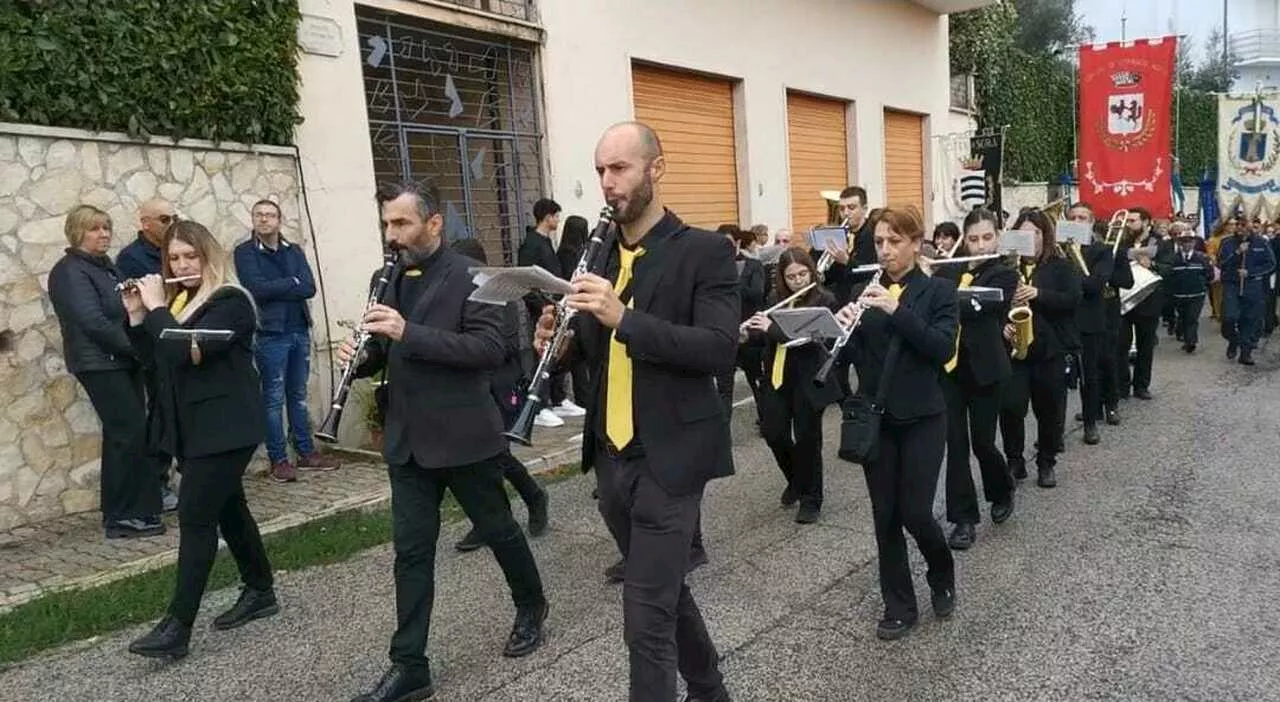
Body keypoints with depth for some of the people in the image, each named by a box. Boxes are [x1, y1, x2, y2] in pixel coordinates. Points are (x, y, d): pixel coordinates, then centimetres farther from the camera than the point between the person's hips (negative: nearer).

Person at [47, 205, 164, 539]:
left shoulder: (106, 267, 17)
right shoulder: (70, 272, -11)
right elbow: (93, 322, -20)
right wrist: (135, 347, -13)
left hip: (123, 362, 9)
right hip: (100, 364, -9)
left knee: (122, 435, 11)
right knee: (131, 433, -10)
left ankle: (119, 511, 20)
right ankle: (123, 516, -2)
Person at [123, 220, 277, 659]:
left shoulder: (230, 301, -13)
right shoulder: (177, 300, 13)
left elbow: (187, 351, -25)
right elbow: (155, 356, 12)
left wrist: (156, 308, -15)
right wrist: (136, 315, 1)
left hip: (224, 427, -9)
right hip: (191, 426, 9)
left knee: (195, 515, -10)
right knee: (227, 508, 15)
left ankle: (177, 627, -6)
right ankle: (260, 592, 27)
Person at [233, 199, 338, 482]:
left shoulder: (294, 251, 10)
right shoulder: (244, 252, -2)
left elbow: (310, 288, -3)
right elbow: (256, 289, -17)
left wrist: (274, 290, -11)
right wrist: (292, 282, -6)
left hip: (300, 331, 5)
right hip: (269, 334, -4)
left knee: (299, 396, 13)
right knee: (274, 399, 1)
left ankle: (306, 452, 21)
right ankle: (278, 460, 8)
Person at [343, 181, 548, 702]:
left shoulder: (470, 278, -12)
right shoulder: (389, 280, 9)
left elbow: (492, 349, -22)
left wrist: (409, 333, -28)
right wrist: (360, 355, -7)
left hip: (464, 436, -5)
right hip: (408, 441, 6)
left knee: (497, 530, 13)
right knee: (411, 551, 8)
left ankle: (531, 607, 39)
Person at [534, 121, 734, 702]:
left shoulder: (705, 251, -9)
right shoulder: (601, 255, 9)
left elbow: (719, 348, -20)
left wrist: (623, 317, -29)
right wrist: (562, 339, -6)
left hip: (668, 457, -7)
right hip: (611, 456, 7)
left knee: (646, 616, -4)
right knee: (663, 589, 22)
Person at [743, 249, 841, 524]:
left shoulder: (824, 301, -9)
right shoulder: (776, 300, 6)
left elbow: (811, 337, -21)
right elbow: (766, 339, 14)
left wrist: (771, 327, -26)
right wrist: (747, 336, -7)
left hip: (809, 381, -4)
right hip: (776, 377, 5)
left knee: (807, 438, 2)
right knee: (773, 433, 2)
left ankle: (811, 499, 19)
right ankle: (796, 479, 31)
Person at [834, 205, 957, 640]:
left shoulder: (938, 290, -2)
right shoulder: (866, 292, 7)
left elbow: (943, 348, -16)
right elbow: (850, 355, 3)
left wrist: (898, 311, -26)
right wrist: (843, 327, -18)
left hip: (922, 418, -3)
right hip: (875, 418, 3)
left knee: (915, 512, -4)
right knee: (885, 516, 6)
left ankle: (942, 576, 28)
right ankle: (899, 608, 21)